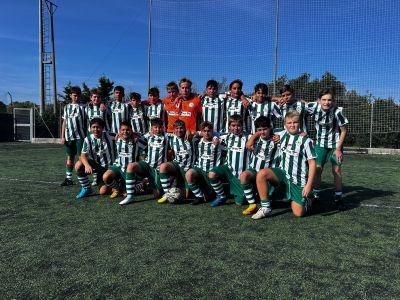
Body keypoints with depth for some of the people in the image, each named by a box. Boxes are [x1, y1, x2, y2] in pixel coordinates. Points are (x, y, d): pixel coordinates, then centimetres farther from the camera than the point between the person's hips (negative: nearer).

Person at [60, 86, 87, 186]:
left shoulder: (83, 107, 3)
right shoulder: (67, 107, 12)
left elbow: (86, 122, 1)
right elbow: (64, 122, 12)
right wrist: (62, 136, 6)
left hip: (80, 136, -3)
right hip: (69, 136, 3)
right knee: (70, 157, 8)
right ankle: (68, 178, 15)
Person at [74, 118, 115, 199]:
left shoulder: (108, 137, -13)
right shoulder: (88, 139, -8)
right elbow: (83, 155, -13)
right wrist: (87, 165, -33)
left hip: (109, 167, -3)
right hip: (96, 164, 3)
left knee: (103, 191, -9)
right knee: (78, 165, -25)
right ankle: (86, 188, -4)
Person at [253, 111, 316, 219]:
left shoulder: (306, 140, -9)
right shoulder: (282, 135, 3)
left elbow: (312, 163, -8)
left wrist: (309, 185, -15)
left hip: (298, 180, -3)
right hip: (283, 173, 3)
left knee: (298, 213, -4)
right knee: (261, 174, -26)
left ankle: (305, 201, 33)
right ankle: (266, 208, -13)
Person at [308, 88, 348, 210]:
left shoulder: (337, 111, -22)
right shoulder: (314, 107, -19)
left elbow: (344, 131, -12)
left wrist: (338, 149, -13)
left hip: (335, 144, -2)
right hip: (320, 143, 2)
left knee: (337, 170, -5)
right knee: (318, 169, -4)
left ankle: (338, 198, 8)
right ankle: (315, 196, 11)